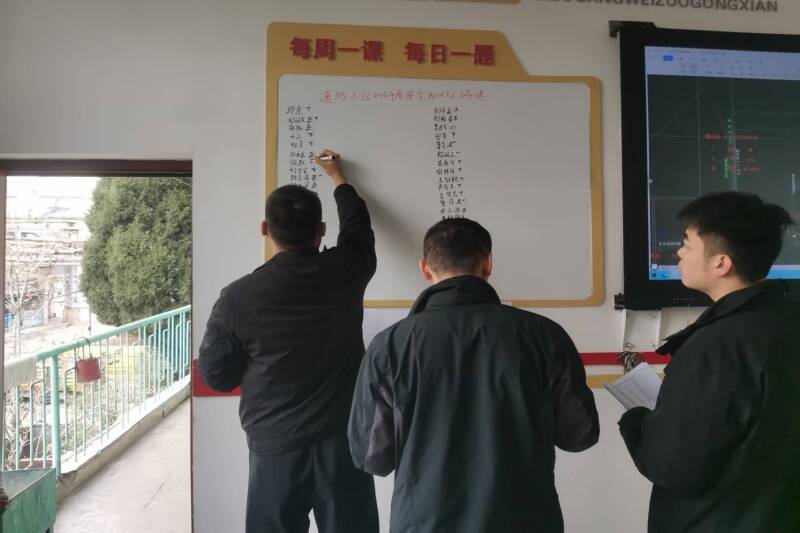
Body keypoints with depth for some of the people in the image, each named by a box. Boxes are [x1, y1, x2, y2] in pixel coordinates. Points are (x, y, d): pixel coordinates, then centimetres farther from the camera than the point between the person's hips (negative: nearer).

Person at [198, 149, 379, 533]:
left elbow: (215, 375, 0)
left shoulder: (238, 297, -10)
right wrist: (339, 178, 32)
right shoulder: (344, 271, -5)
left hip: (275, 447, -1)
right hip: (343, 439, 1)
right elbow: (358, 227, 17)